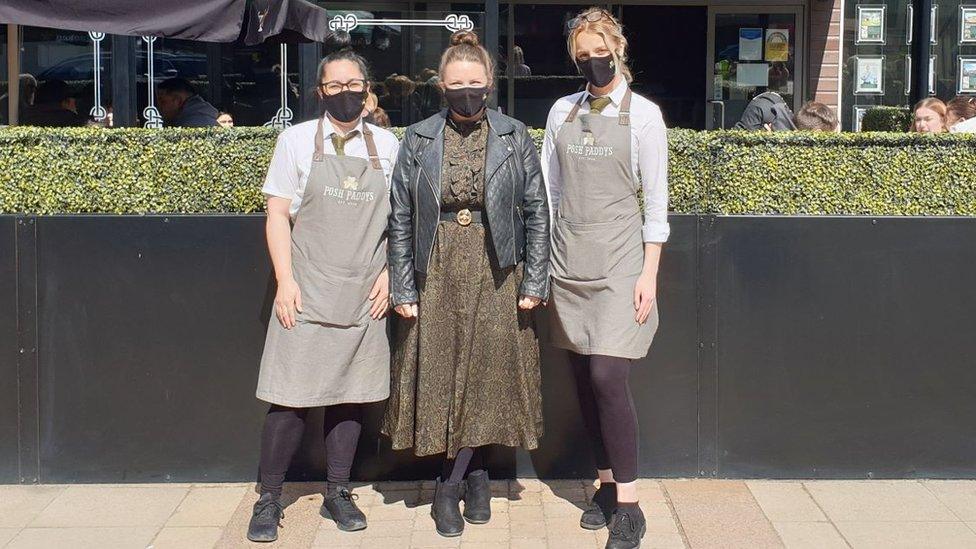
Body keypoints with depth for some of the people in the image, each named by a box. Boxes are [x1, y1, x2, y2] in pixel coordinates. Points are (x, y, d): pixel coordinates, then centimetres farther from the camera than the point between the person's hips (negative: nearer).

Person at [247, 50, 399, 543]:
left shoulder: (386, 146, 7)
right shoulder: (297, 140, 2)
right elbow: (278, 213, 0)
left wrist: (388, 274, 2)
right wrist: (285, 281, -8)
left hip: (364, 296, 3)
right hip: (306, 294, -2)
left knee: (351, 393, 9)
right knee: (292, 396, -3)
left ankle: (337, 493, 22)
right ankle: (269, 498, 10)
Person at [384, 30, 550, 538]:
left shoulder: (515, 138, 2)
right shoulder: (419, 139, 3)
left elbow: (536, 212, 2)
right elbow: (401, 219, 3)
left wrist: (534, 282, -3)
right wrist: (402, 289, -2)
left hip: (495, 276, 0)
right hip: (436, 275, 1)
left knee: (487, 375, 3)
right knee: (440, 377, 3)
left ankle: (449, 488, 18)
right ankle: (474, 474, 22)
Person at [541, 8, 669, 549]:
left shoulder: (643, 114, -1)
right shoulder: (562, 111, 9)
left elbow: (656, 199, -2)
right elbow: (548, 191, 13)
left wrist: (648, 274, -8)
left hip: (618, 260, -4)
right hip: (568, 260, 4)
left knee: (608, 377, -13)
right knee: (584, 380, 7)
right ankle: (606, 483, 21)